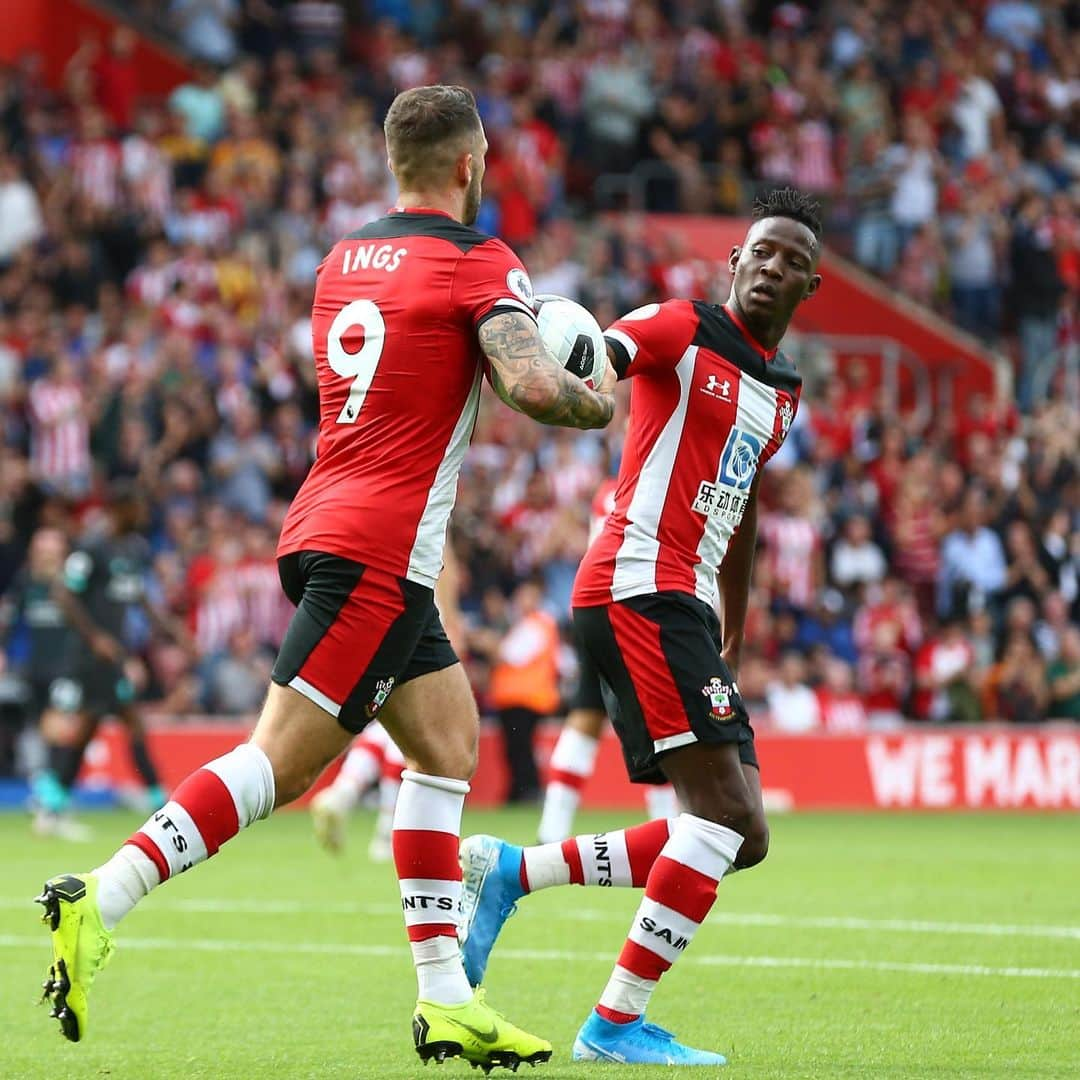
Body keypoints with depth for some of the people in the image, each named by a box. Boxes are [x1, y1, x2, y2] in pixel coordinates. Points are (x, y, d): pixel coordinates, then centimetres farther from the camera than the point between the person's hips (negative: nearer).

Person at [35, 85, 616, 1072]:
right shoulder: (480, 265, -6)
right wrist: (601, 404, 2)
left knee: (448, 743, 13)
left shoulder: (343, 258, 16)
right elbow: (532, 386, -20)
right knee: (280, 761, -12)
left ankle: (446, 999, 11)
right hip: (379, 550, -9)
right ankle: (99, 904, -21)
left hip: (322, 531, 9)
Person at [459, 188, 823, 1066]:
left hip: (683, 606, 9)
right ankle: (616, 1025, -13)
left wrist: (733, 646, 32)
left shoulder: (784, 391, 20)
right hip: (639, 589, -9)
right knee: (727, 808, -16)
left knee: (739, 838, 5)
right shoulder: (680, 332, -4)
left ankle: (510, 871, 11)